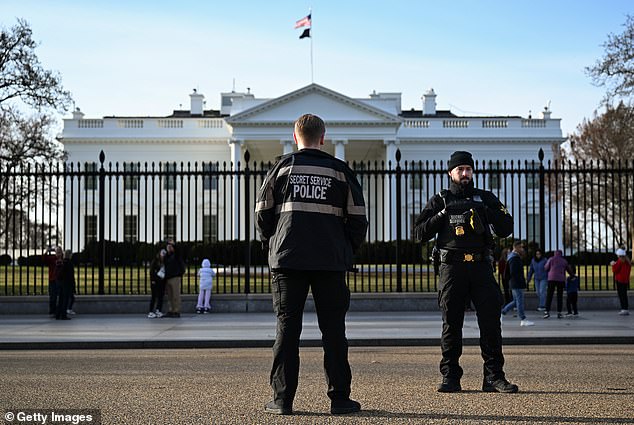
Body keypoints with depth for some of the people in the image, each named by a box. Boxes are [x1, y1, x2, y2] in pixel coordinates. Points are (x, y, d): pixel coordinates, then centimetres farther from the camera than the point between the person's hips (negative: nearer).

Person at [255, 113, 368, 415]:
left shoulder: (282, 167, 4)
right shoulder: (340, 171, 5)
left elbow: (262, 213, 4)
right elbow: (358, 218, 4)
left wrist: (271, 245, 17)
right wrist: (347, 250, 16)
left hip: (287, 259, 0)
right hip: (330, 262, 0)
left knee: (287, 329, 4)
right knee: (333, 329, 6)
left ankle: (282, 399, 4)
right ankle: (339, 398, 6)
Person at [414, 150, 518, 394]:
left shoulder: (486, 198, 14)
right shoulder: (440, 201, 12)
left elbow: (506, 229, 3)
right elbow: (421, 233, 3)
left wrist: (484, 210, -9)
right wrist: (443, 213, -8)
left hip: (481, 267, 1)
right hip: (451, 268, -1)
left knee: (491, 321, -5)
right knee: (451, 324, 0)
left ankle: (494, 377, -1)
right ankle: (450, 377, 5)